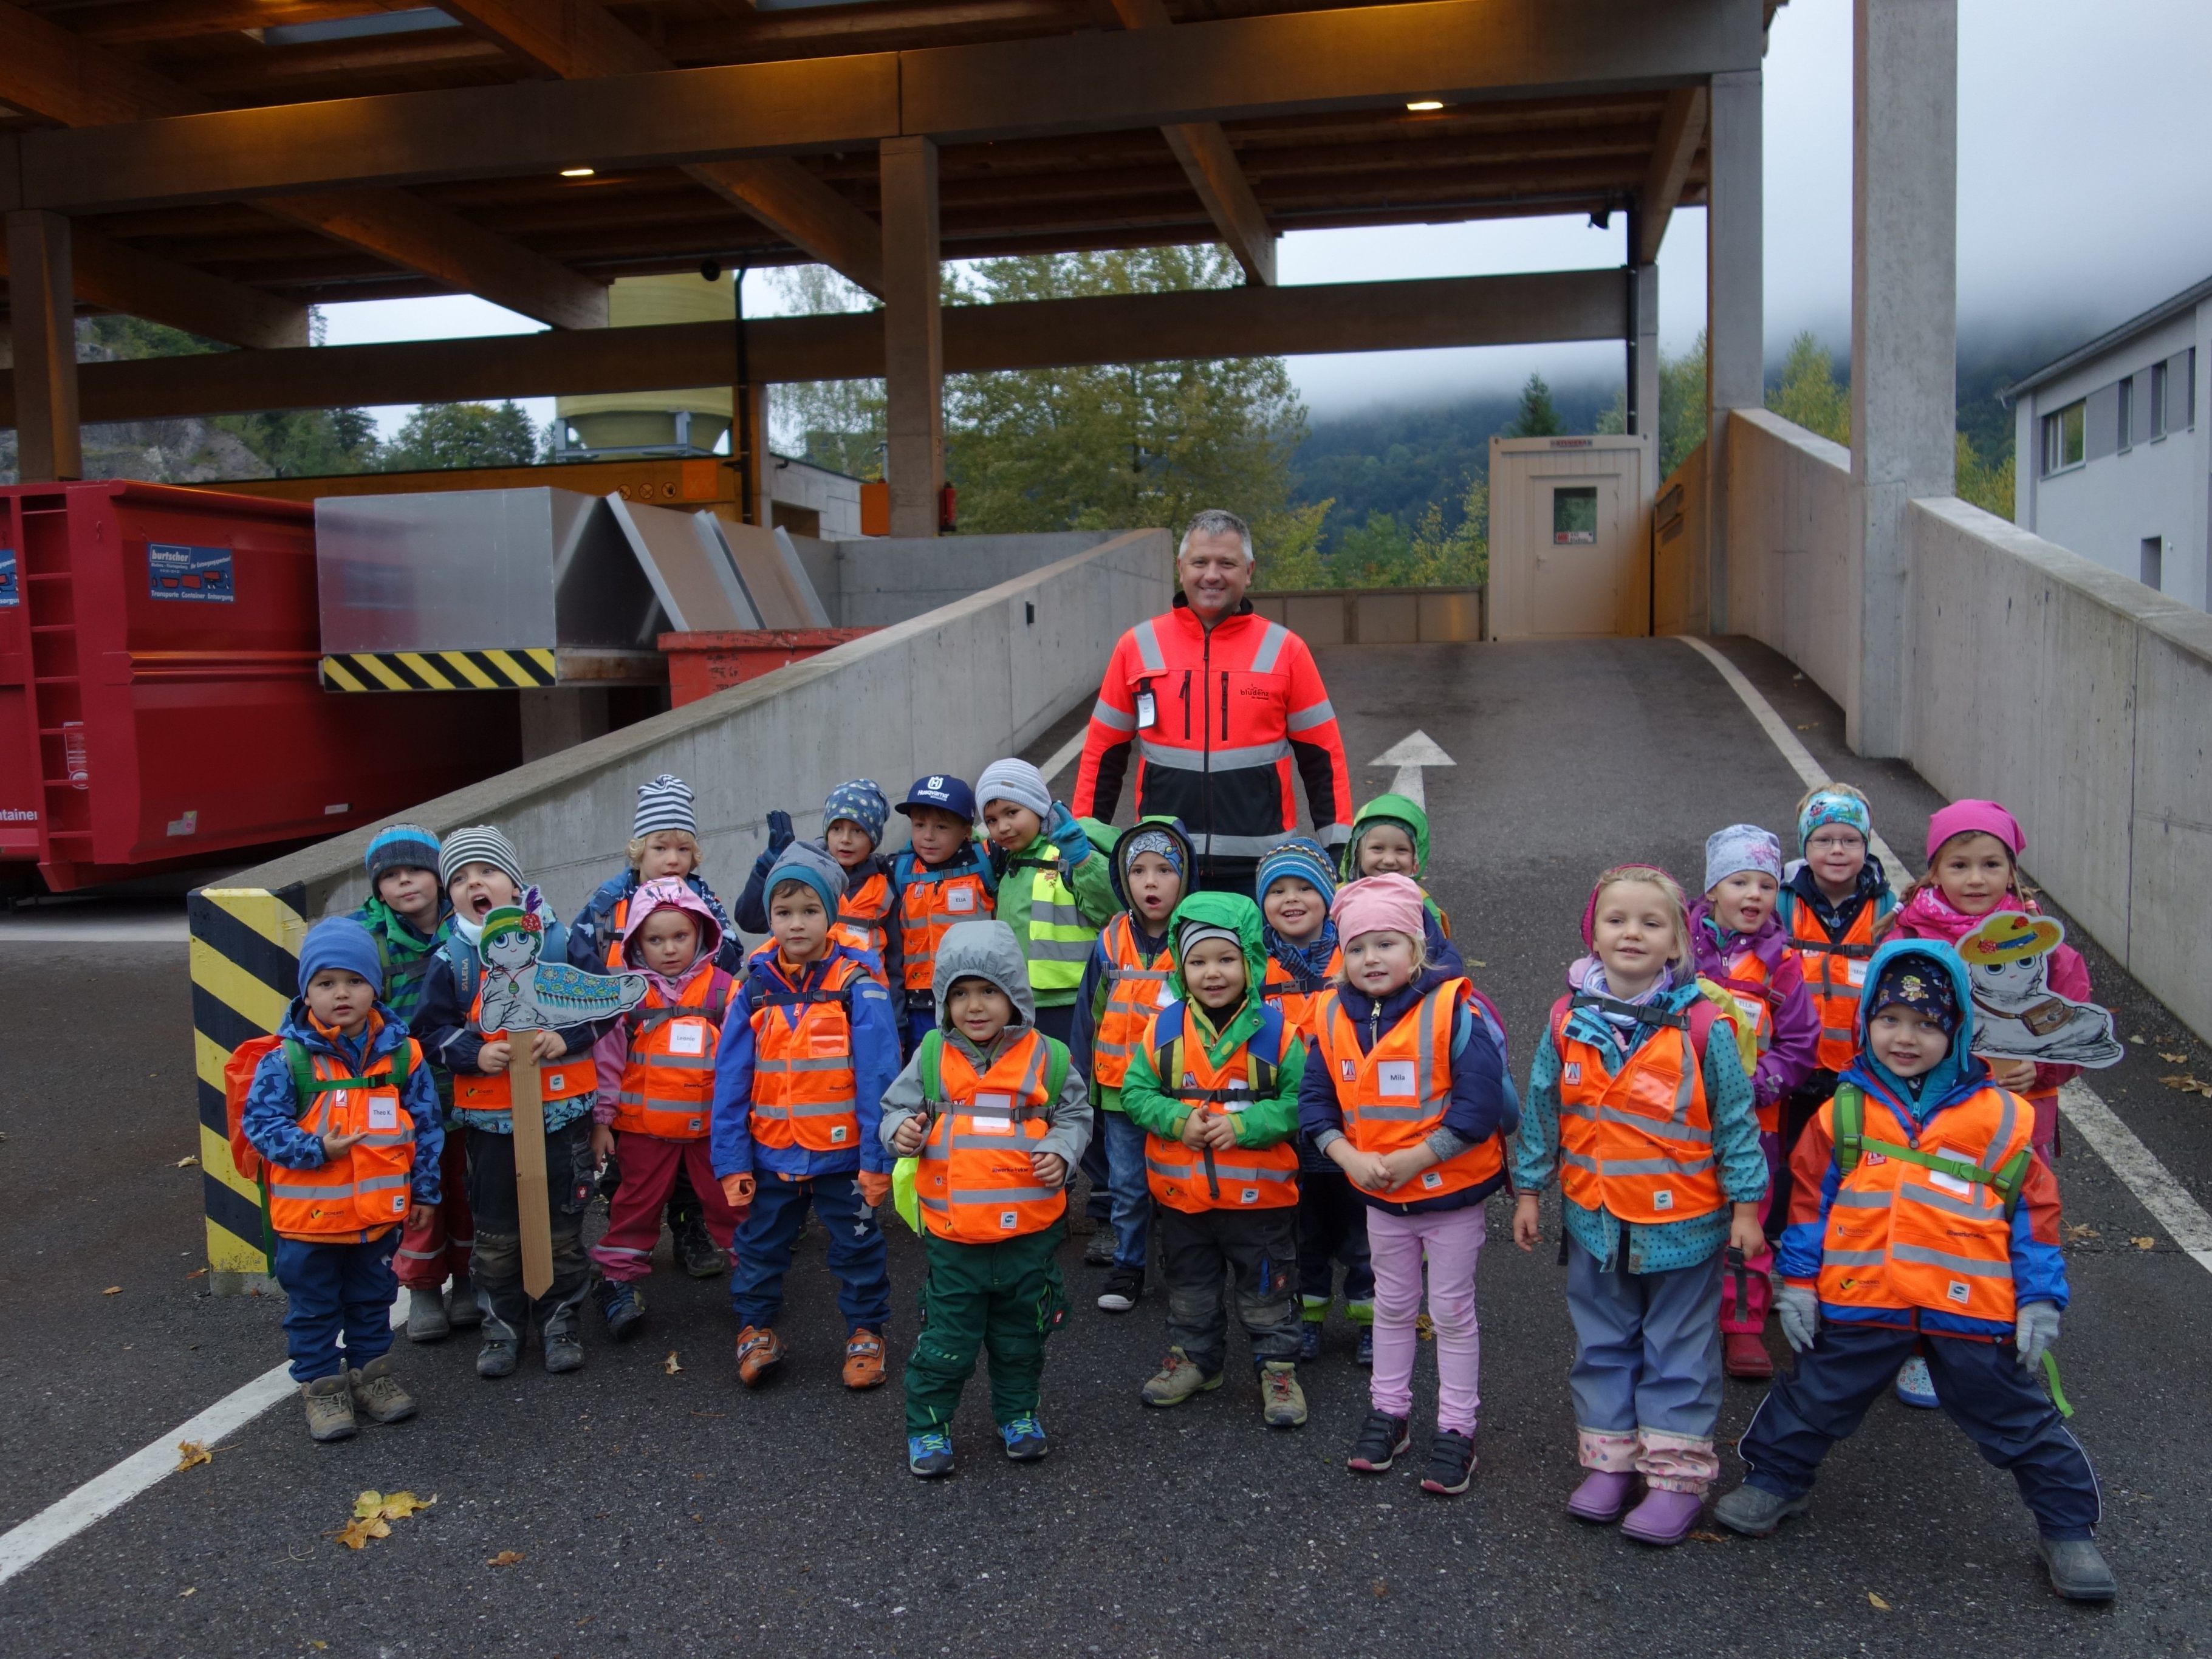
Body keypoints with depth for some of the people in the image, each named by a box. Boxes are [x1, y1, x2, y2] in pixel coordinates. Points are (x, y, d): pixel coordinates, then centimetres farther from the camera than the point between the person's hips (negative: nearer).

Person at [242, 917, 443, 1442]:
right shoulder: (286, 1059, -14)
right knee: (313, 1308, 12)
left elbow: (427, 1124, 2)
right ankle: (321, 1387, 27)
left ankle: (371, 1371, 37)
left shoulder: (400, 1053, -6)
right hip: (308, 1215, -3)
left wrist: (425, 1189, 4)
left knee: (372, 1299, 20)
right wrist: (315, 1150, -26)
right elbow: (260, 1121, -13)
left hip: (379, 1210, 3)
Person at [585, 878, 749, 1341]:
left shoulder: (722, 988, -3)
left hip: (711, 1124, 0)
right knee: (637, 1202, 11)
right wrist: (601, 1120, 1)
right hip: (643, 1125, 0)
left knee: (728, 1201, 9)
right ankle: (619, 1279, 22)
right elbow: (607, 1058, 1)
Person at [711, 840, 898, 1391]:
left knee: (857, 1248, 13)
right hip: (770, 1155, 3)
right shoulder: (754, 990, -1)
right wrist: (732, 1163, -2)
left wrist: (877, 1159, -14)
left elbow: (878, 1079, -12)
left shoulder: (857, 986, -11)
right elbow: (730, 1084, 0)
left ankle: (865, 1332, 30)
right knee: (759, 1247, 16)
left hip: (843, 1155, -3)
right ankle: (755, 1330, 35)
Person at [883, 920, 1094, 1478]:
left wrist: (1061, 1151, -11)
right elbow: (897, 1106, 8)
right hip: (952, 1236, -1)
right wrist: (902, 1132, -14)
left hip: (1030, 1232, 1)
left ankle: (1018, 1415, 37)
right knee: (947, 1339, 7)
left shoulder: (1047, 1058, -4)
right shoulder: (931, 1058, -2)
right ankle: (927, 1426, 25)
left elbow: (1075, 1113, 7)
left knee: (1022, 1337, 18)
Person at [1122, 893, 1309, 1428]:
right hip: (1180, 1192, 3)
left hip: (1259, 1193, -3)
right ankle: (1194, 1357, 39)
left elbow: (1299, 1101, -10)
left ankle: (1278, 1367, 28)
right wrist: (1177, 1119, -18)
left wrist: (1242, 1125, -22)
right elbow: (1135, 1092, -1)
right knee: (1189, 1290, 20)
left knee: (1266, 1292, 12)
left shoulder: (1275, 1031, -11)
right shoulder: (1163, 1030, -4)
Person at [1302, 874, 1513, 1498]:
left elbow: (1480, 1106, -24)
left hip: (1452, 1192, -4)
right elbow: (1316, 1101, -2)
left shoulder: (1454, 1010, -20)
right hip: (1380, 1197, 5)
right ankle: (1388, 1412, 35)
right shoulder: (1334, 1017, -5)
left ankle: (1456, 1429, 22)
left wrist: (1413, 1159, -23)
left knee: (1452, 1311, 9)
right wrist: (1351, 1159, -17)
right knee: (1392, 1306, 21)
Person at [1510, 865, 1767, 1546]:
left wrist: (1745, 1205, -3)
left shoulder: (1700, 1025, -13)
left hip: (1682, 1222, -3)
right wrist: (1529, 1190, 7)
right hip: (1594, 1220, 3)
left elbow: (1736, 1117, -5)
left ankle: (1678, 1474, 22)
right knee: (1602, 1345, 16)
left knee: (1679, 1350, 9)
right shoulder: (1567, 1022, -4)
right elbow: (1541, 1111, 5)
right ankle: (1610, 1459, 31)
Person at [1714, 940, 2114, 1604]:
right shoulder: (1844, 1112, 1)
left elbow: (2034, 1213, 3)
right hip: (1860, 1302, 1)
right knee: (1814, 1400, 14)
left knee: (2019, 1420, 11)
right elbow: (1810, 1201, 5)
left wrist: (2040, 1301, 0)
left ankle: (2068, 1529, 30)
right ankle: (1774, 1481, 35)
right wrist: (1798, 1284, 2)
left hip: (1971, 1308, -1)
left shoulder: (2002, 1119, -1)